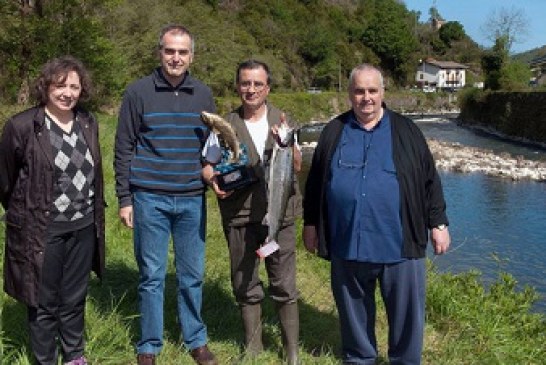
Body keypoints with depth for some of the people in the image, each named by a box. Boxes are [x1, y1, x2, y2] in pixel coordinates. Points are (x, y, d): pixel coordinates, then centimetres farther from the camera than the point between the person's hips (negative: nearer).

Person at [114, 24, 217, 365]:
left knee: (192, 276, 10)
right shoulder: (138, 92, -2)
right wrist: (125, 199, -2)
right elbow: (124, 150, 0)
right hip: (150, 199, -2)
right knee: (152, 276, 6)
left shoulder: (204, 94, 7)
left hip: (192, 200, 2)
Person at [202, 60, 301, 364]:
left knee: (284, 285, 3)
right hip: (239, 216, 1)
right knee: (246, 286, 11)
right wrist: (213, 179, -14)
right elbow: (207, 164, 8)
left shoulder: (282, 122, 5)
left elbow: (297, 166, -1)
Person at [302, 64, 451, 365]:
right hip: (347, 244, 1)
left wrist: (438, 223, 3)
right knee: (354, 312, 16)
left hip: (398, 243, -1)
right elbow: (315, 182, 12)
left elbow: (429, 180, 6)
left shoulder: (405, 131, 3)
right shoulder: (333, 132, 7)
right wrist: (310, 223, 11)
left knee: (406, 312, 9)